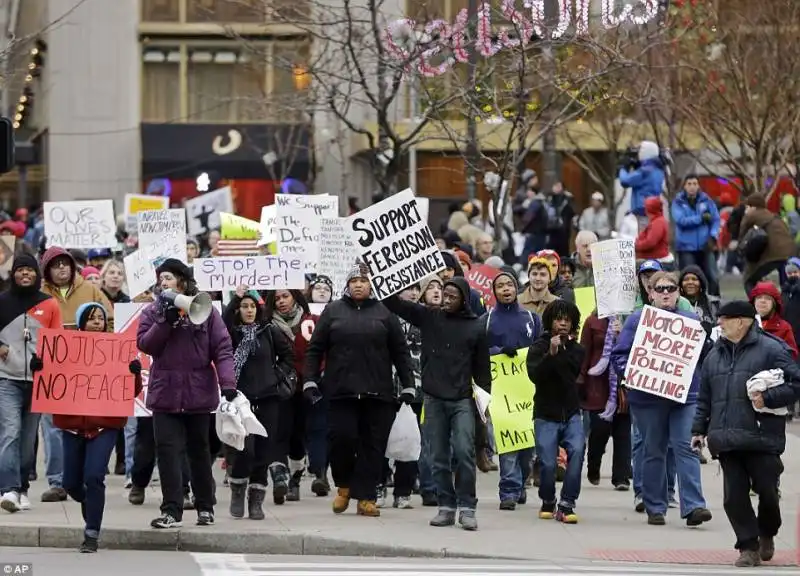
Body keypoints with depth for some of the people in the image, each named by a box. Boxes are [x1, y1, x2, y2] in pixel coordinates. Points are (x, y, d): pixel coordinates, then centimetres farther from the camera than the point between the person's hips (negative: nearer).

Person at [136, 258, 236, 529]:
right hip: (165, 393, 1)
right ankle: (172, 511, -8)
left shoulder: (205, 310, -1)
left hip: (198, 393, -1)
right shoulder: (152, 312, 7)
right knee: (168, 451, -8)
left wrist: (227, 383, -16)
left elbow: (222, 348, -6)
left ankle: (205, 507, 24)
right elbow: (144, 344, -4)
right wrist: (165, 322, -16)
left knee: (199, 451, 13)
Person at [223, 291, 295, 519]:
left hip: (268, 397, 2)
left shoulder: (269, 331, 8)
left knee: (264, 449, 1)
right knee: (243, 448, -13)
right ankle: (237, 492, 8)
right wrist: (236, 297, -20)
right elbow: (223, 322, -18)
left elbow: (288, 354, 17)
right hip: (242, 397, -2)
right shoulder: (232, 333, 4)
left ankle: (256, 500, 8)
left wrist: (281, 374, 6)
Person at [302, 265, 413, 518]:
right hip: (341, 392, 0)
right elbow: (315, 349, 9)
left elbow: (400, 352, 9)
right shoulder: (333, 311, 10)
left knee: (373, 445, 0)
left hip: (378, 393, 0)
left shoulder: (384, 313, 9)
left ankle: (366, 497, 6)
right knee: (341, 438, -9)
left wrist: (408, 386, 4)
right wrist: (310, 381, 1)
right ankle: (344, 486, 15)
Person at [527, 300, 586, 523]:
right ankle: (547, 502, 22)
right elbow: (534, 375, -16)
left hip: (571, 413, 2)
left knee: (576, 451, -21)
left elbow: (576, 375, 2)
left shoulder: (577, 349, 8)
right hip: (546, 415, -2)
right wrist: (551, 354, -26)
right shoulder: (538, 347, -2)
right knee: (548, 463, -7)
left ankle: (566, 504, -16)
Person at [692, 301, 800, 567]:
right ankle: (749, 547, 7)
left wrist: (767, 398, -17)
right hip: (727, 442, 5)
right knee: (734, 496, -1)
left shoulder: (770, 349, -2)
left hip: (762, 438, -5)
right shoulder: (715, 355, 17)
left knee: (767, 491, 2)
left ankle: (767, 535, 28)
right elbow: (704, 397, 23)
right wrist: (699, 428, 17)